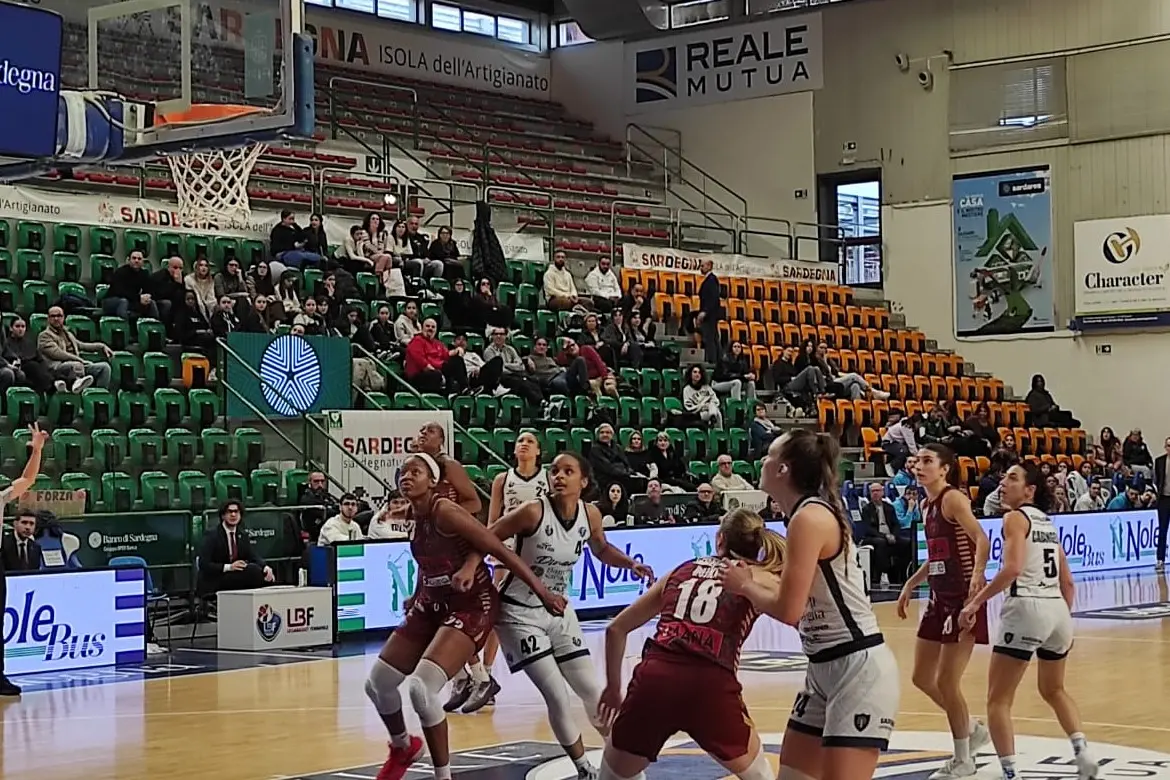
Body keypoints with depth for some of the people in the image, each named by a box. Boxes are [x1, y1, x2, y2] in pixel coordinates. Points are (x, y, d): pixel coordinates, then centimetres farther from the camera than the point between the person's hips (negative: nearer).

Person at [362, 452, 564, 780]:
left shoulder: (445, 511, -23)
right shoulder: (410, 516, 1)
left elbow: (499, 550, -22)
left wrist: (542, 591, -22)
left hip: (472, 606, -8)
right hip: (432, 603, 9)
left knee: (421, 687, -25)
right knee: (377, 683, 9)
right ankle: (402, 747, 39)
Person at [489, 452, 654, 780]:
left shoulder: (590, 515, -7)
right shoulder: (533, 512, -23)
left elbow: (601, 549, 14)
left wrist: (630, 564, -3)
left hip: (558, 611, 5)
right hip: (519, 613, -5)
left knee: (591, 689, 8)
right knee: (556, 695, -10)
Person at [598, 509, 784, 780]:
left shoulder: (681, 571, 26)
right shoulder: (756, 577, 17)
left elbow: (616, 628, 29)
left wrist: (613, 687, 38)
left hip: (654, 679, 2)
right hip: (710, 686, -2)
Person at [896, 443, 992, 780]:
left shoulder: (953, 499, -14)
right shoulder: (926, 505, 11)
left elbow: (981, 541, -27)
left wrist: (977, 574, -42)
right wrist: (910, 584, 21)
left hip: (964, 598, -9)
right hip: (940, 598, 9)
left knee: (946, 681, -4)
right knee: (922, 678, 12)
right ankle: (973, 729, 32)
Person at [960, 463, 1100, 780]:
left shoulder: (1016, 517, -4)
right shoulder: (1047, 523, 20)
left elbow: (1012, 568, -19)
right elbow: (1068, 582, 21)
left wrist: (976, 602, -16)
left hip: (1027, 608, -8)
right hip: (1057, 609, 8)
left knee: (998, 699, 0)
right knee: (1053, 689, 29)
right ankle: (1082, 751, 15)